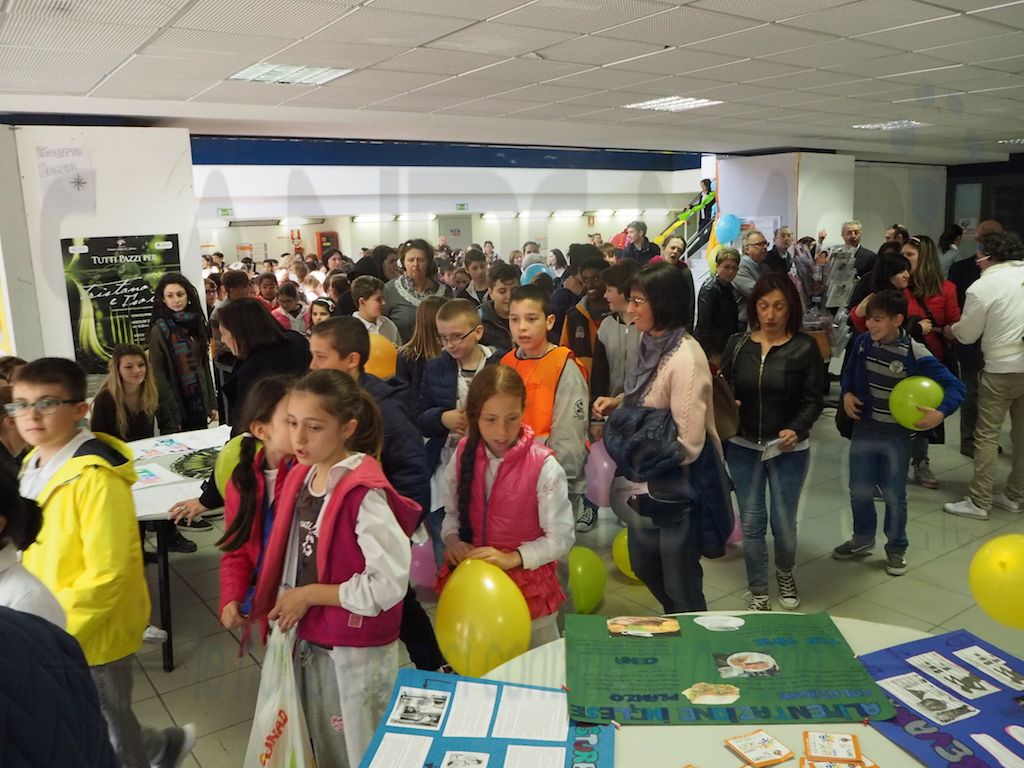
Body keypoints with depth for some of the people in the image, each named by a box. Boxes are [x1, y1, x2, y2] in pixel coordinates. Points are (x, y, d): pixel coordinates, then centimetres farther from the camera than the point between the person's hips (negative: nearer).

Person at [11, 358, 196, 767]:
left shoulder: (95, 477, -25)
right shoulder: (35, 465, 3)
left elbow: (105, 575, -26)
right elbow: (36, 551, 13)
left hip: (92, 633, -8)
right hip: (49, 632, 8)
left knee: (106, 734, 13)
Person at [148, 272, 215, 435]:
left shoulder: (196, 323, 8)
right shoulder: (159, 330, -9)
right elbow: (158, 375, -12)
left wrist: (211, 403, 9)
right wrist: (171, 417, -16)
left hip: (199, 404, 5)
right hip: (177, 405, -5)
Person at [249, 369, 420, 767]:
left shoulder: (365, 494, -25)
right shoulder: (300, 477, -1)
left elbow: (389, 584, -27)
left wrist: (310, 595, -19)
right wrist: (287, 603, -1)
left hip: (356, 652, -7)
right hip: (309, 641, 7)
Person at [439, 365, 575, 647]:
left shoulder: (543, 466, -19)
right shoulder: (463, 455, -6)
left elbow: (561, 538, -15)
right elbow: (452, 512, 5)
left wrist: (511, 558, -25)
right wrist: (452, 540, -15)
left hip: (527, 584, -3)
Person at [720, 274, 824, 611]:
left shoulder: (805, 347, -7)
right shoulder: (737, 344, 0)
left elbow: (813, 400, -7)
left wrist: (797, 429, -22)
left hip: (788, 450, -2)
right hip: (743, 447, 2)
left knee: (784, 522, 9)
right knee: (751, 522, 9)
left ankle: (785, 573, 40)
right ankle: (757, 590, 27)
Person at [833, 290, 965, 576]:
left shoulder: (916, 354, -20)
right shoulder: (862, 342, -8)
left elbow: (955, 386, -18)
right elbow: (849, 372, 12)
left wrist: (940, 413, -34)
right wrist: (846, 393, -6)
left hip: (896, 435, -3)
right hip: (863, 430, 3)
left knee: (894, 495, 11)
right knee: (859, 491, 14)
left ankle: (896, 548, 32)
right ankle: (863, 539, 37)